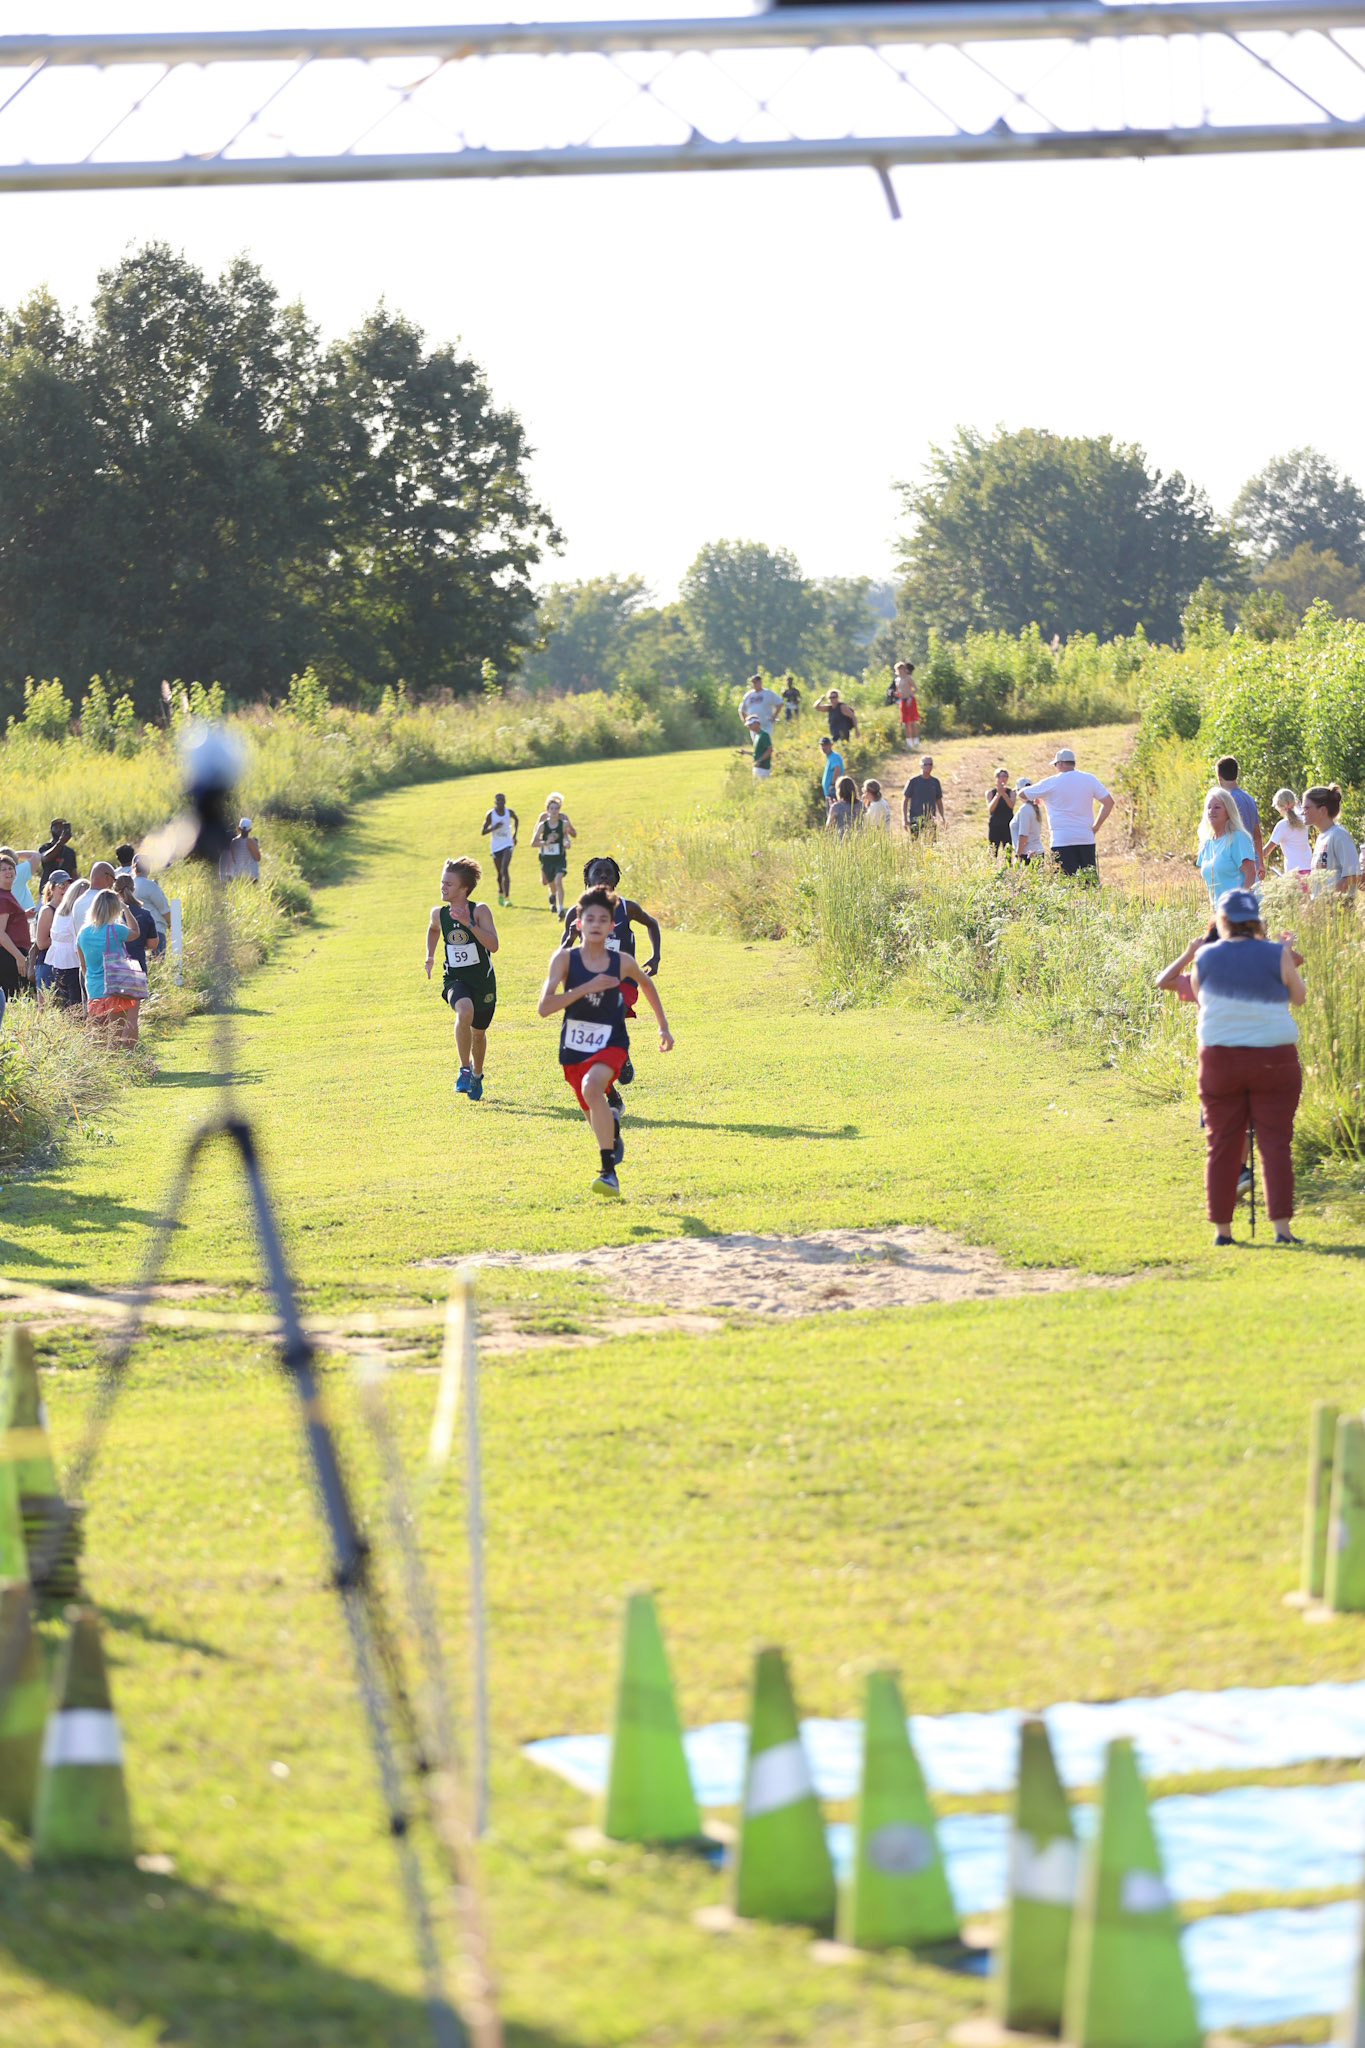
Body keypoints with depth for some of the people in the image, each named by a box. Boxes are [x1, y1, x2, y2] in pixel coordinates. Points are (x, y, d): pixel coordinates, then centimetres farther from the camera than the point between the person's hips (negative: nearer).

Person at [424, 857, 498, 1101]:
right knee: (465, 1010, -33)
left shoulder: (479, 911, -13)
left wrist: (470, 924, -32)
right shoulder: (439, 913, -1)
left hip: (483, 980, 0)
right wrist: (430, 956, 17)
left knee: (479, 1031, 16)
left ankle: (477, 1074, 46)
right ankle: (464, 1069, -21)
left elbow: (493, 945, -24)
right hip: (455, 978, 0)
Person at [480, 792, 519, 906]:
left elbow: (516, 820, 22)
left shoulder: (509, 812, -3)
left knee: (505, 870, -18)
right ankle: (500, 894, 39)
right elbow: (482, 832, -10)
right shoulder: (490, 814, -9)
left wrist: (515, 835, 17)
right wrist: (493, 828, -26)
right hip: (495, 846, 0)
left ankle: (507, 898, -23)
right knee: (500, 873, 11)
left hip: (507, 844, 0)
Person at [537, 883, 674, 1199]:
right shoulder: (565, 958, -9)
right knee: (597, 1121, 13)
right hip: (574, 1048, 2)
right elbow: (544, 1007, -19)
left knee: (592, 1087, -33)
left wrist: (663, 1027, 23)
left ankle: (609, 1171, -30)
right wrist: (587, 987, -26)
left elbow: (646, 984, 19)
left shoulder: (622, 963, -4)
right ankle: (612, 1122, 54)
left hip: (610, 1044, -2)